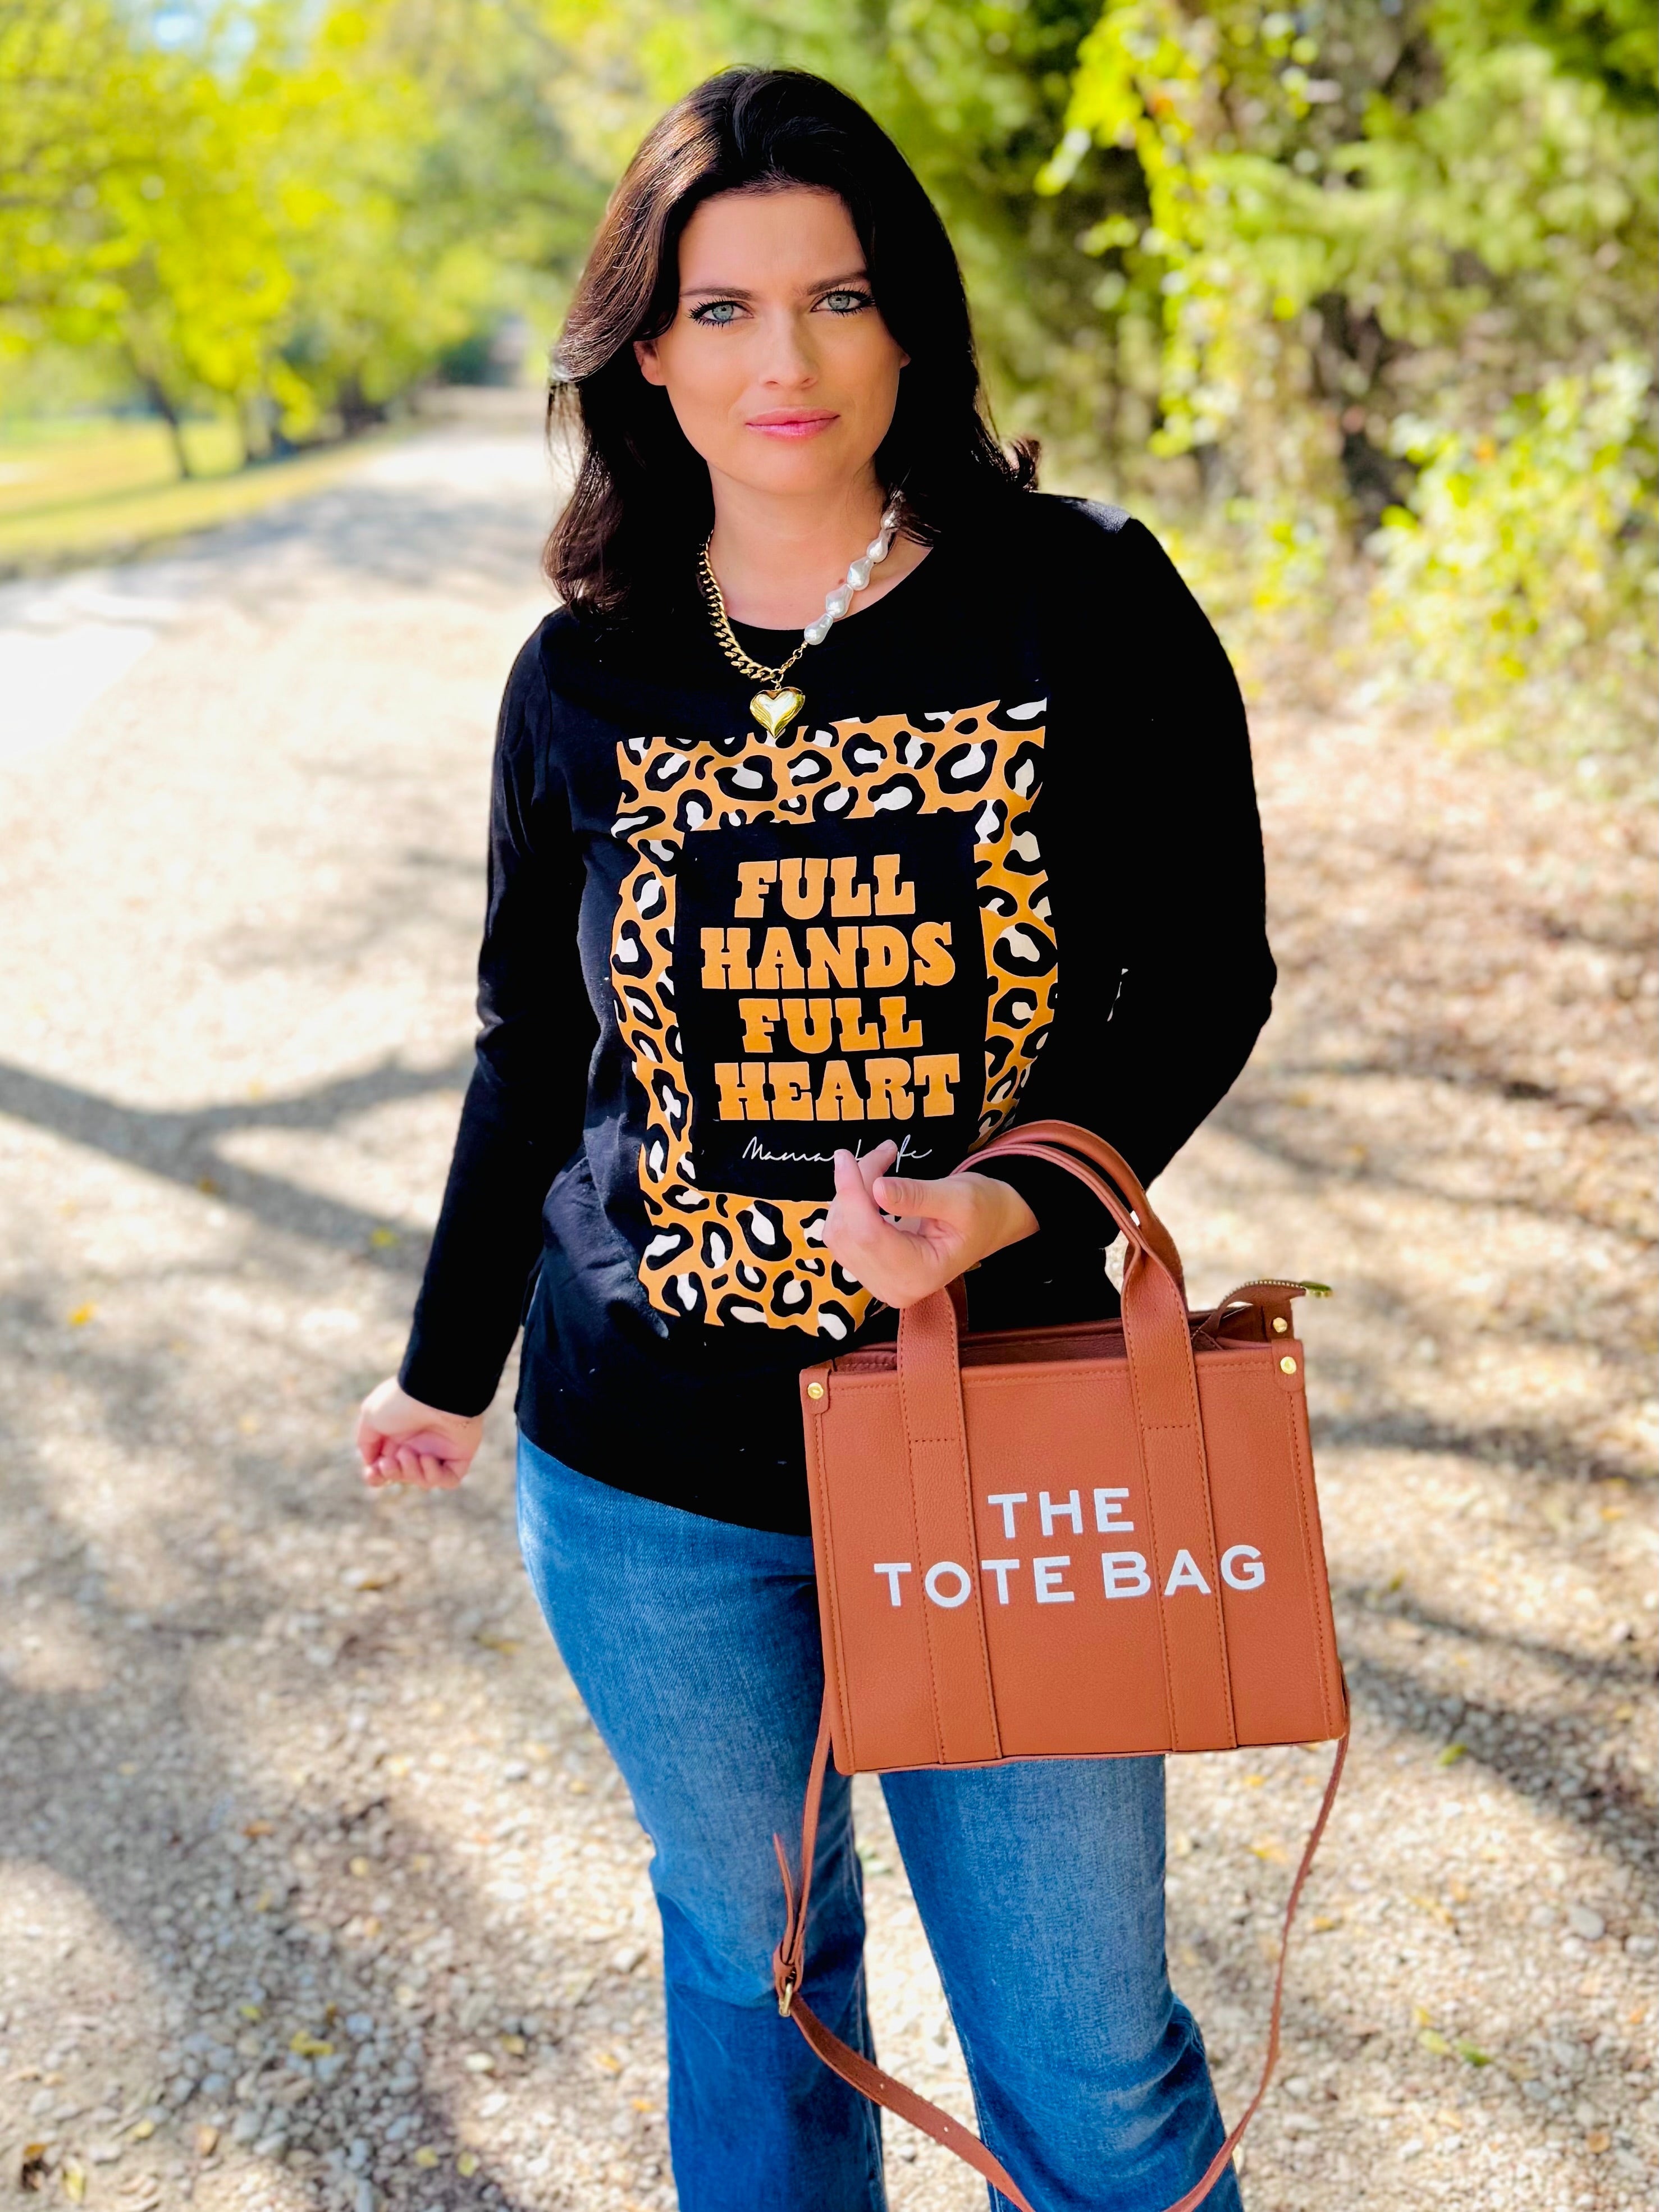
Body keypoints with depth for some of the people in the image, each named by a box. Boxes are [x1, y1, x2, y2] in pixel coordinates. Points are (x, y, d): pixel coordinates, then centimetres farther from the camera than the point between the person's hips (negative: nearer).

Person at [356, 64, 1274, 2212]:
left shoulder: (1085, 610, -7)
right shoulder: (583, 681, 0)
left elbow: (1202, 977, -2)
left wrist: (1013, 1200, -20)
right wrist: (449, 1362, 22)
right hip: (649, 1481, 2)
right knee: (751, 1963, 21)